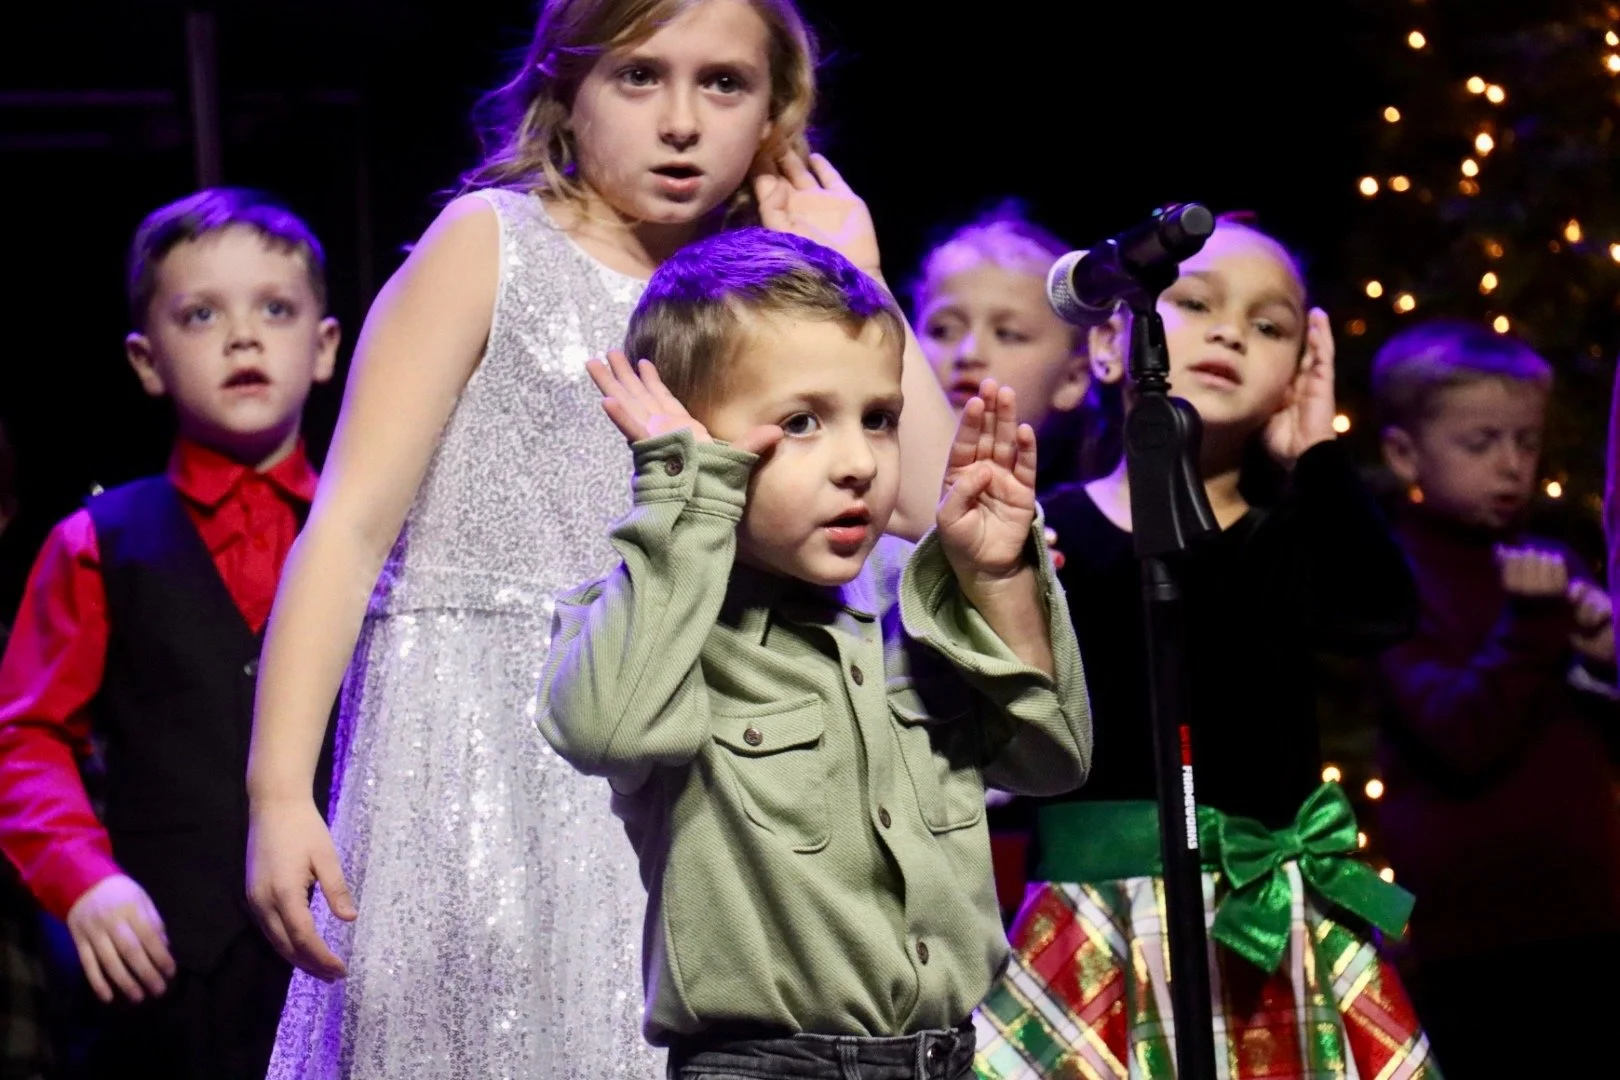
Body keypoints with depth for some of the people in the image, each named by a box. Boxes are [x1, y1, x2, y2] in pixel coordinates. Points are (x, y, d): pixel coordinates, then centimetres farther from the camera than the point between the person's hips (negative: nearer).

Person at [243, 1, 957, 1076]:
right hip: (483, 773, -4)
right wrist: (279, 791, -14)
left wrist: (848, 277, 6)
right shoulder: (489, 243, 4)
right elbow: (352, 525, -4)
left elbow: (931, 497, 2)